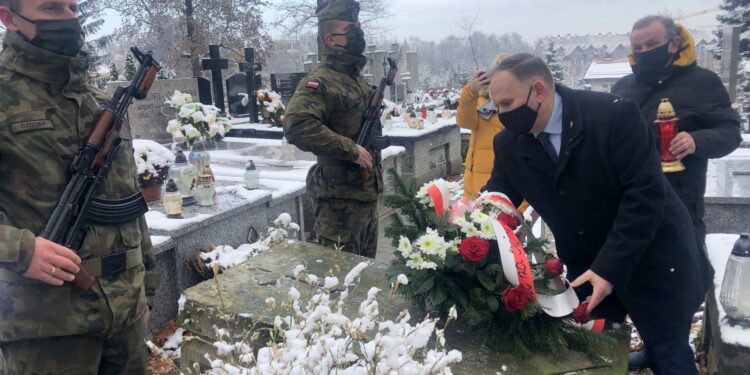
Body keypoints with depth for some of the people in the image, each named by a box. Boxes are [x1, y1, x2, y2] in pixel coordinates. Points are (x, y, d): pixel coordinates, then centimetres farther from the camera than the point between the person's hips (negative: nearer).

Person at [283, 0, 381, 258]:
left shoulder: (358, 79, 14)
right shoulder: (320, 82, -16)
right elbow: (296, 126, -32)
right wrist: (350, 149, -26)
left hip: (367, 192, 9)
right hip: (339, 197, -9)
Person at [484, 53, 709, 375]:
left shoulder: (614, 114, -23)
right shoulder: (509, 144, -7)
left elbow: (646, 193, -23)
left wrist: (610, 267, -27)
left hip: (652, 259, -4)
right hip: (586, 267, 4)